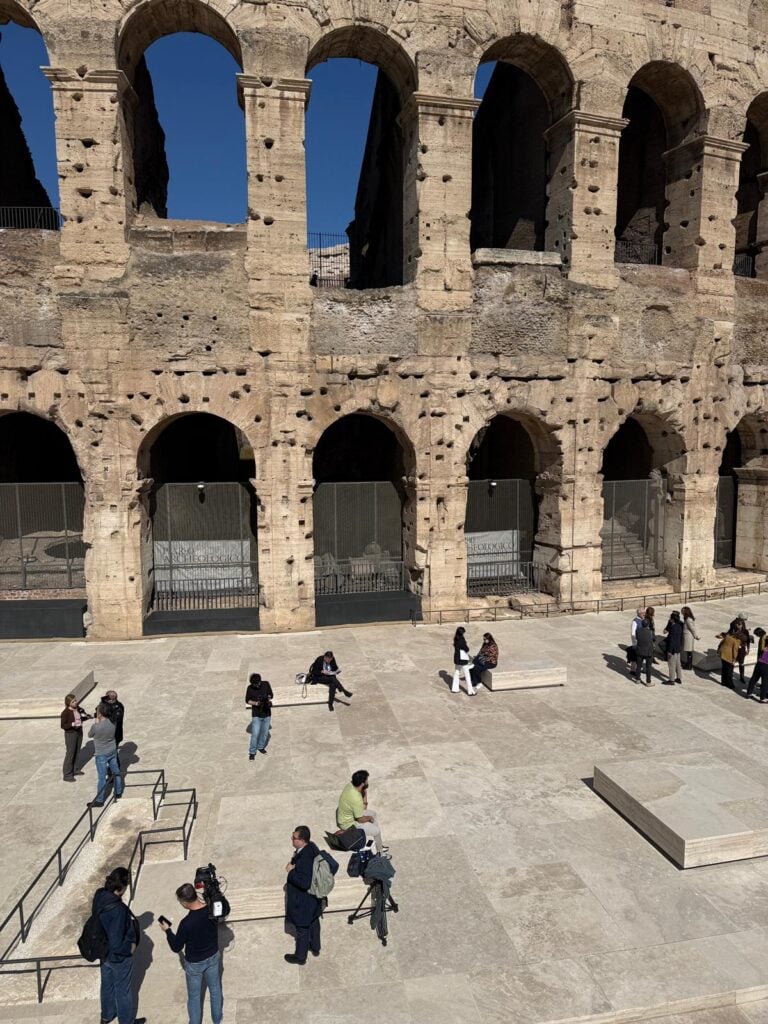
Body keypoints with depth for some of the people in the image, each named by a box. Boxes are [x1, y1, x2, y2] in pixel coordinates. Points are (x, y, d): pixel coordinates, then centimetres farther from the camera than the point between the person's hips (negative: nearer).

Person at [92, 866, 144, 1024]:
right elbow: (117, 944, -33)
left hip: (103, 951, 7)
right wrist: (130, 947, -16)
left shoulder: (100, 895, -20)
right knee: (123, 990, 19)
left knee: (107, 984, 31)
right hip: (119, 956, -7)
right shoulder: (117, 910, -41)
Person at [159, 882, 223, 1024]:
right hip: (213, 957, 5)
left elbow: (176, 947, -18)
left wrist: (167, 930, -4)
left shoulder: (187, 923, -35)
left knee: (194, 996, 21)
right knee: (215, 989, 25)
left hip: (195, 963, -5)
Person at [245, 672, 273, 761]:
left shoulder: (266, 684, -9)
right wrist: (255, 703, -22)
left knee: (265, 732, 15)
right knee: (255, 734, -5)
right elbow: (247, 700, -3)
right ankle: (252, 752, 11)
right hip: (256, 715, -2)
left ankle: (261, 747, 37)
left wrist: (269, 698, -19)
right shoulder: (250, 688, -13)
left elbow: (271, 694, 4)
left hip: (267, 713, 3)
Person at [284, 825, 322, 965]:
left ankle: (300, 956, 39)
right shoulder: (311, 847, -11)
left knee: (302, 929, 17)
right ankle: (315, 948, 50)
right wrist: (293, 865, -10)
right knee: (314, 922, 28)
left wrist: (291, 871, -26)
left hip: (303, 902, -8)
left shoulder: (304, 859, -38)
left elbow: (304, 883, -36)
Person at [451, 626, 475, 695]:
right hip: (463, 660, -8)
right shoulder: (462, 641, -24)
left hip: (456, 660, 8)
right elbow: (467, 650, -16)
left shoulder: (456, 640, 0)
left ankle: (454, 689, 27)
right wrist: (466, 642, -8)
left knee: (456, 674, 19)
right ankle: (470, 691, 8)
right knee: (467, 676, 3)